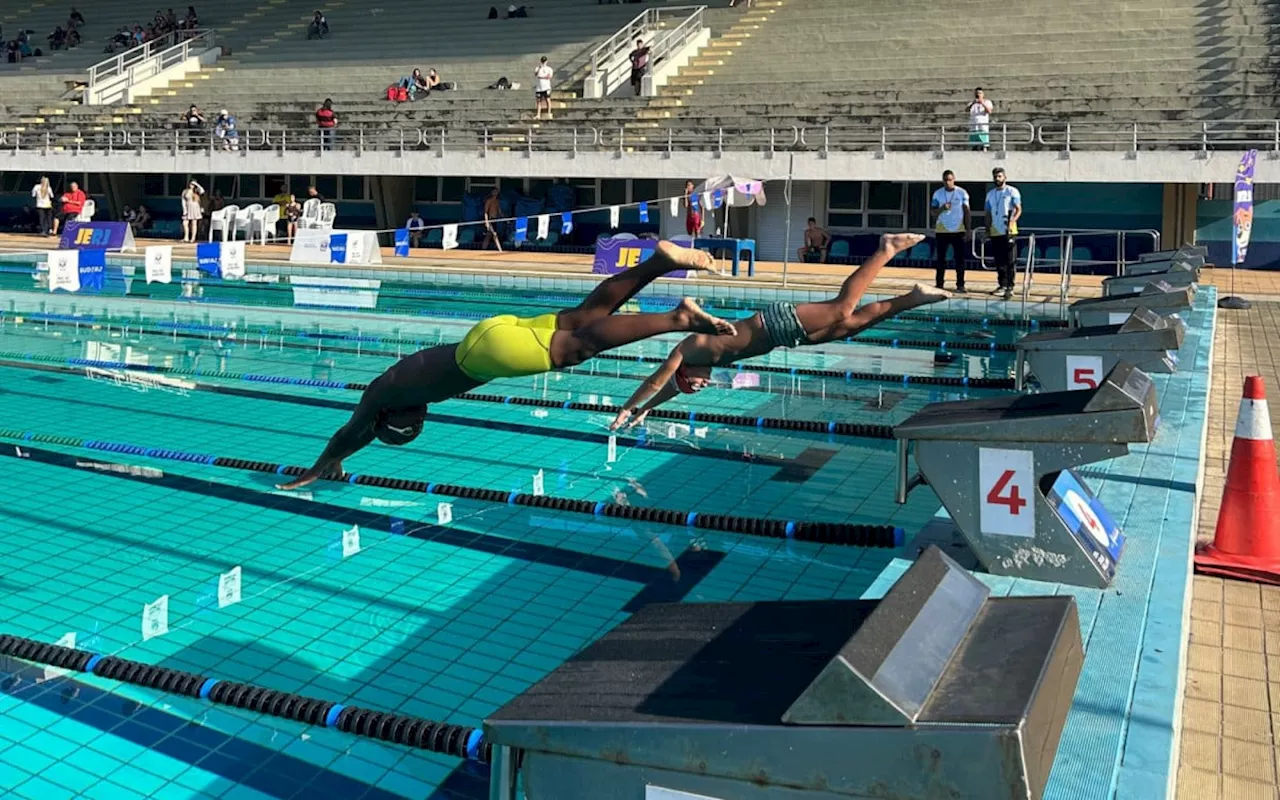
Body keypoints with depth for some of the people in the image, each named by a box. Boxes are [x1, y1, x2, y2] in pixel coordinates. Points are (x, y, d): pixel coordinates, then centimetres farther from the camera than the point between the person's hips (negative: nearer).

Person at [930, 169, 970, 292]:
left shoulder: (962, 193, -1)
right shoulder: (937, 194, 1)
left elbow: (967, 212, 2)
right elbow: (932, 212, 0)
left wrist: (968, 229, -4)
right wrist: (942, 208, -20)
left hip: (958, 231, -1)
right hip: (941, 231, 1)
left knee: (960, 259, 0)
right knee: (940, 259, 3)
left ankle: (960, 285, 4)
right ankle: (939, 284, 8)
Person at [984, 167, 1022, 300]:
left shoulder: (1012, 192, -2)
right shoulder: (990, 194, 15)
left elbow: (1018, 209, -7)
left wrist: (1012, 221, -23)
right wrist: (987, 230, 12)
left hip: (1009, 232, -5)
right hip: (995, 232, 6)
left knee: (1010, 261, -6)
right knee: (999, 261, 9)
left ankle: (1010, 287, -7)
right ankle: (1002, 285, 18)